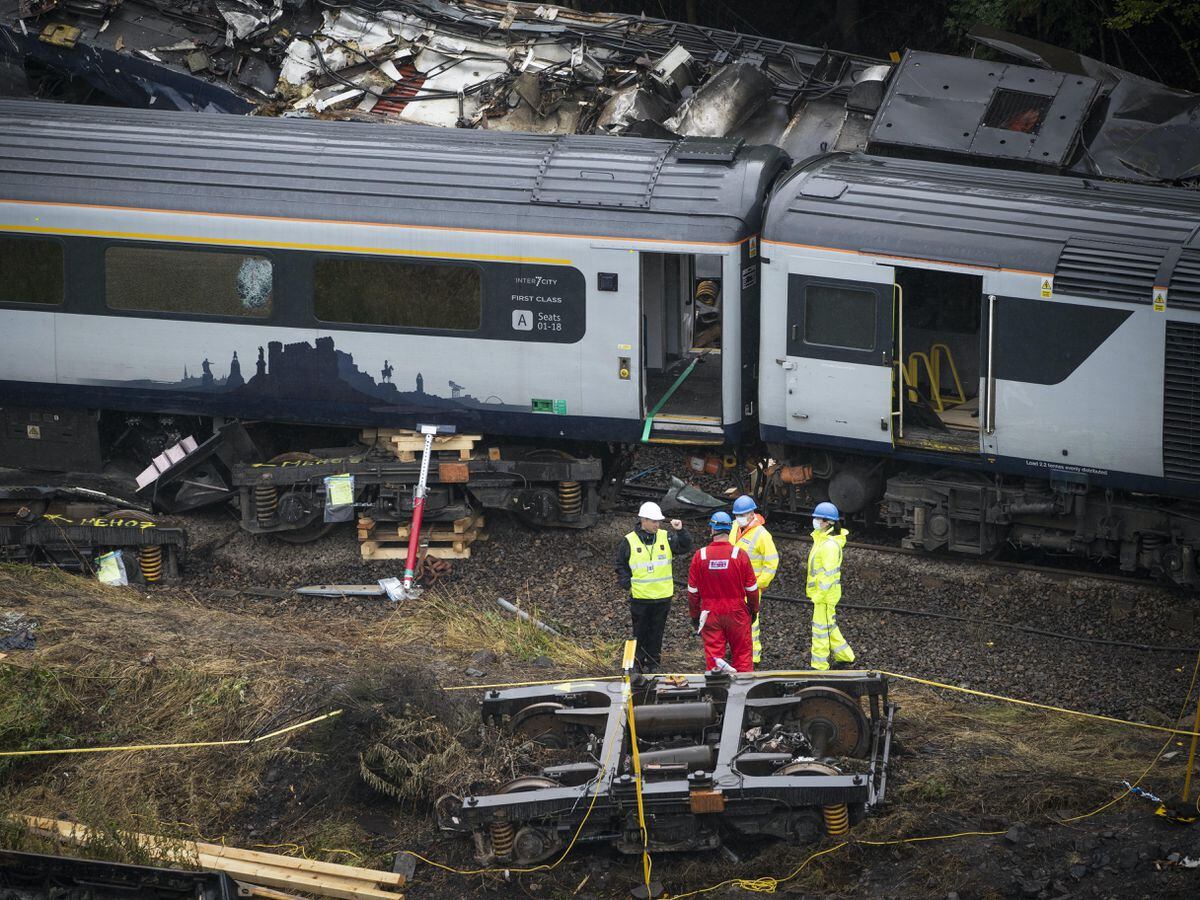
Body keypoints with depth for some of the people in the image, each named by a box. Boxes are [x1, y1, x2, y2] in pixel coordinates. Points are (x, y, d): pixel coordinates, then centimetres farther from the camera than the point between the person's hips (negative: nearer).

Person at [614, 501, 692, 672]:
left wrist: (680, 531, -21)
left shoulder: (666, 537, 1)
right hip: (640, 598, -1)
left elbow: (685, 547, -7)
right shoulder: (629, 541, -3)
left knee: (657, 632, 9)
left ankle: (653, 663, 18)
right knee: (641, 632, 6)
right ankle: (639, 662, 17)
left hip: (663, 596, 1)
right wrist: (627, 584, -6)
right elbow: (620, 565, 5)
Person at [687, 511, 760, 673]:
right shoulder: (739, 554, -11)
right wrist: (754, 610, 13)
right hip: (737, 614, -1)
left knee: (713, 655, 6)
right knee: (742, 654, 10)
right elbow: (751, 587, -2)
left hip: (710, 615, 1)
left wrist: (695, 615, 12)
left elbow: (692, 590, 0)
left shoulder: (700, 556, -8)